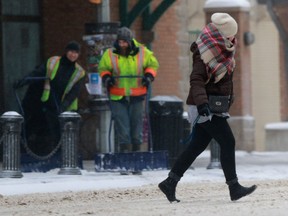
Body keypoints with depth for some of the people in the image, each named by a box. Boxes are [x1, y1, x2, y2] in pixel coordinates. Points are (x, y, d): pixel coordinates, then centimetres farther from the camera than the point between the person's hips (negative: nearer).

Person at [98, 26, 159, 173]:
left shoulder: (142, 52, 1)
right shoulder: (110, 54, 1)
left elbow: (152, 64, 14)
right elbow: (103, 68, 14)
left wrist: (149, 75, -3)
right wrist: (106, 77, -6)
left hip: (136, 96, 1)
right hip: (117, 97, -1)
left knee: (136, 122, 5)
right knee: (121, 124, -5)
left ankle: (136, 149, 14)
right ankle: (124, 149, -1)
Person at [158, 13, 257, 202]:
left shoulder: (223, 50, 13)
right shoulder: (205, 53, -17)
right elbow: (196, 79, -27)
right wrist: (201, 102, -40)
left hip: (215, 107, 10)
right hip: (205, 108, -10)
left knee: (197, 146, 10)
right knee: (228, 142, -11)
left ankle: (170, 183, 13)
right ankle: (234, 188, -9)